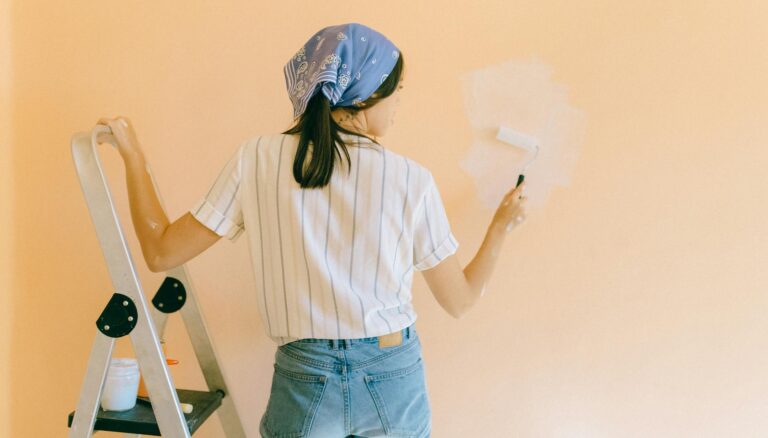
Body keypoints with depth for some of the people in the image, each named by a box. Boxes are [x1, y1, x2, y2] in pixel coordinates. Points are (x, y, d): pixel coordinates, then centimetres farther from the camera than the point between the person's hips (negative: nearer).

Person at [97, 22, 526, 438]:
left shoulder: (257, 159, -8)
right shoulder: (411, 179, -9)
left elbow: (161, 253, -4)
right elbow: (459, 300, 0)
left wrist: (132, 154, 8)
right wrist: (502, 225, 16)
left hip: (307, 379, 0)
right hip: (396, 376, 1)